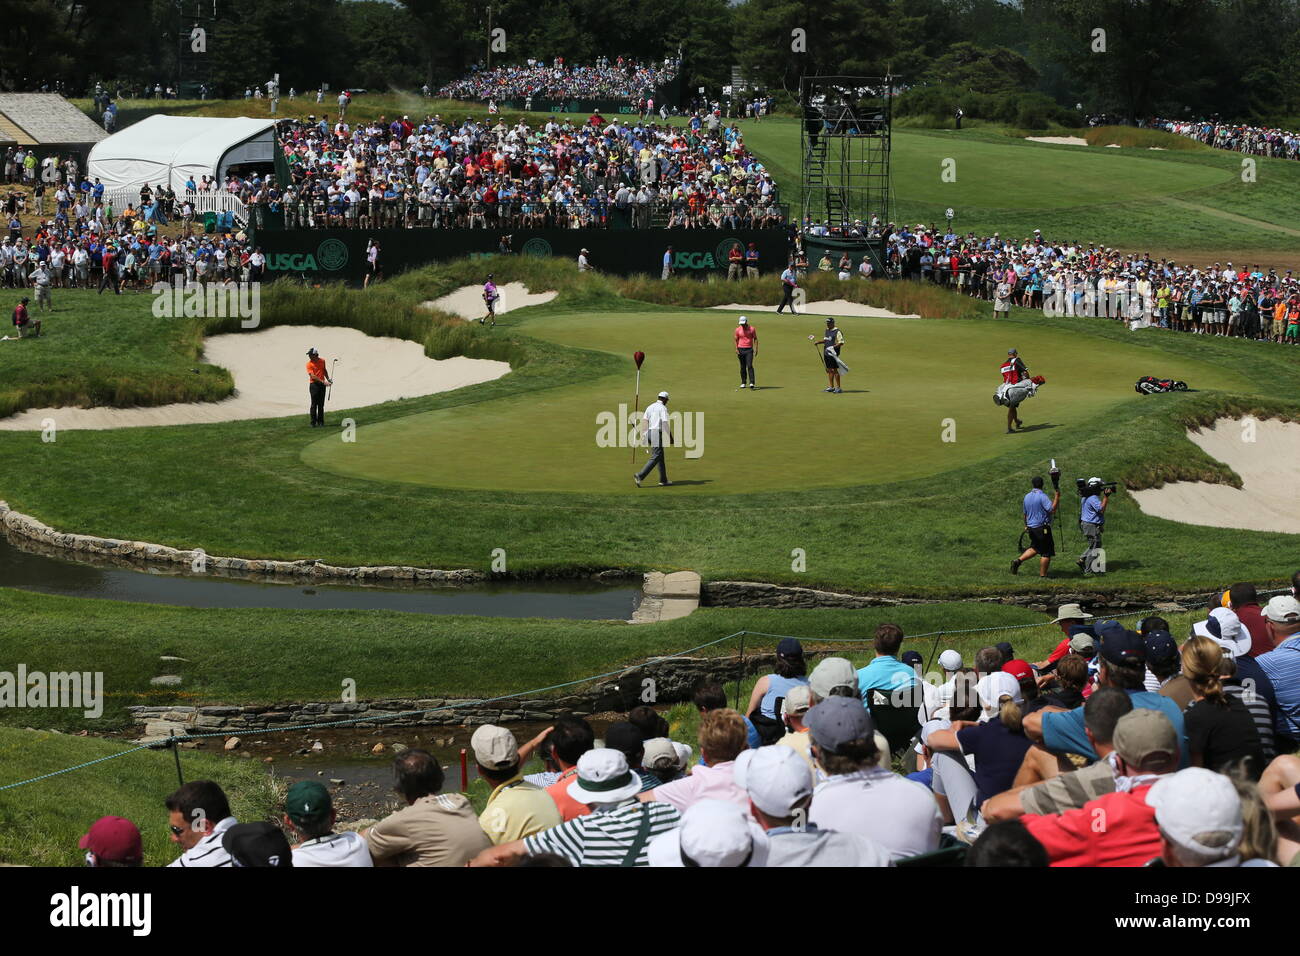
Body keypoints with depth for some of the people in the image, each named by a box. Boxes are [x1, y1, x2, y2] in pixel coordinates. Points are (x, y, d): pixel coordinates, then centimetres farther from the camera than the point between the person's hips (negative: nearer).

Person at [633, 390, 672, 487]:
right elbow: (665, 423, -15)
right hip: (658, 434, -8)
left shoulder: (650, 406, 12)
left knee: (660, 457, 15)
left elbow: (644, 420, 8)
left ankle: (663, 480, 17)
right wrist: (670, 437, -11)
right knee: (655, 458, -8)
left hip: (649, 433, 8)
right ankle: (640, 476, -18)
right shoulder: (663, 408, -9)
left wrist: (643, 435, 9)